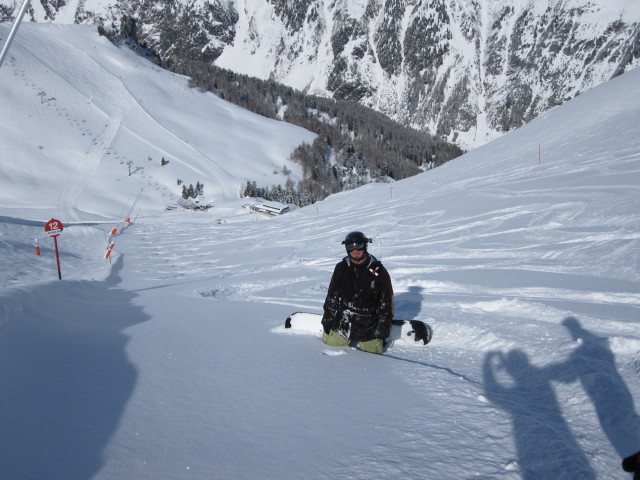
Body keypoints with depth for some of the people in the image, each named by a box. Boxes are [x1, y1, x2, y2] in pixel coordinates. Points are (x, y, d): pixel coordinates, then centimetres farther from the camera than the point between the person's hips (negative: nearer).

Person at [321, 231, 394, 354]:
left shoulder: (378, 271, -9)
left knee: (373, 351, 0)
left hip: (368, 326, -2)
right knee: (330, 342, 3)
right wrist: (327, 318, 7)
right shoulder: (341, 268, -1)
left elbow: (386, 302, -4)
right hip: (342, 322, 2)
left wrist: (383, 328, -5)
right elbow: (332, 295, 8)